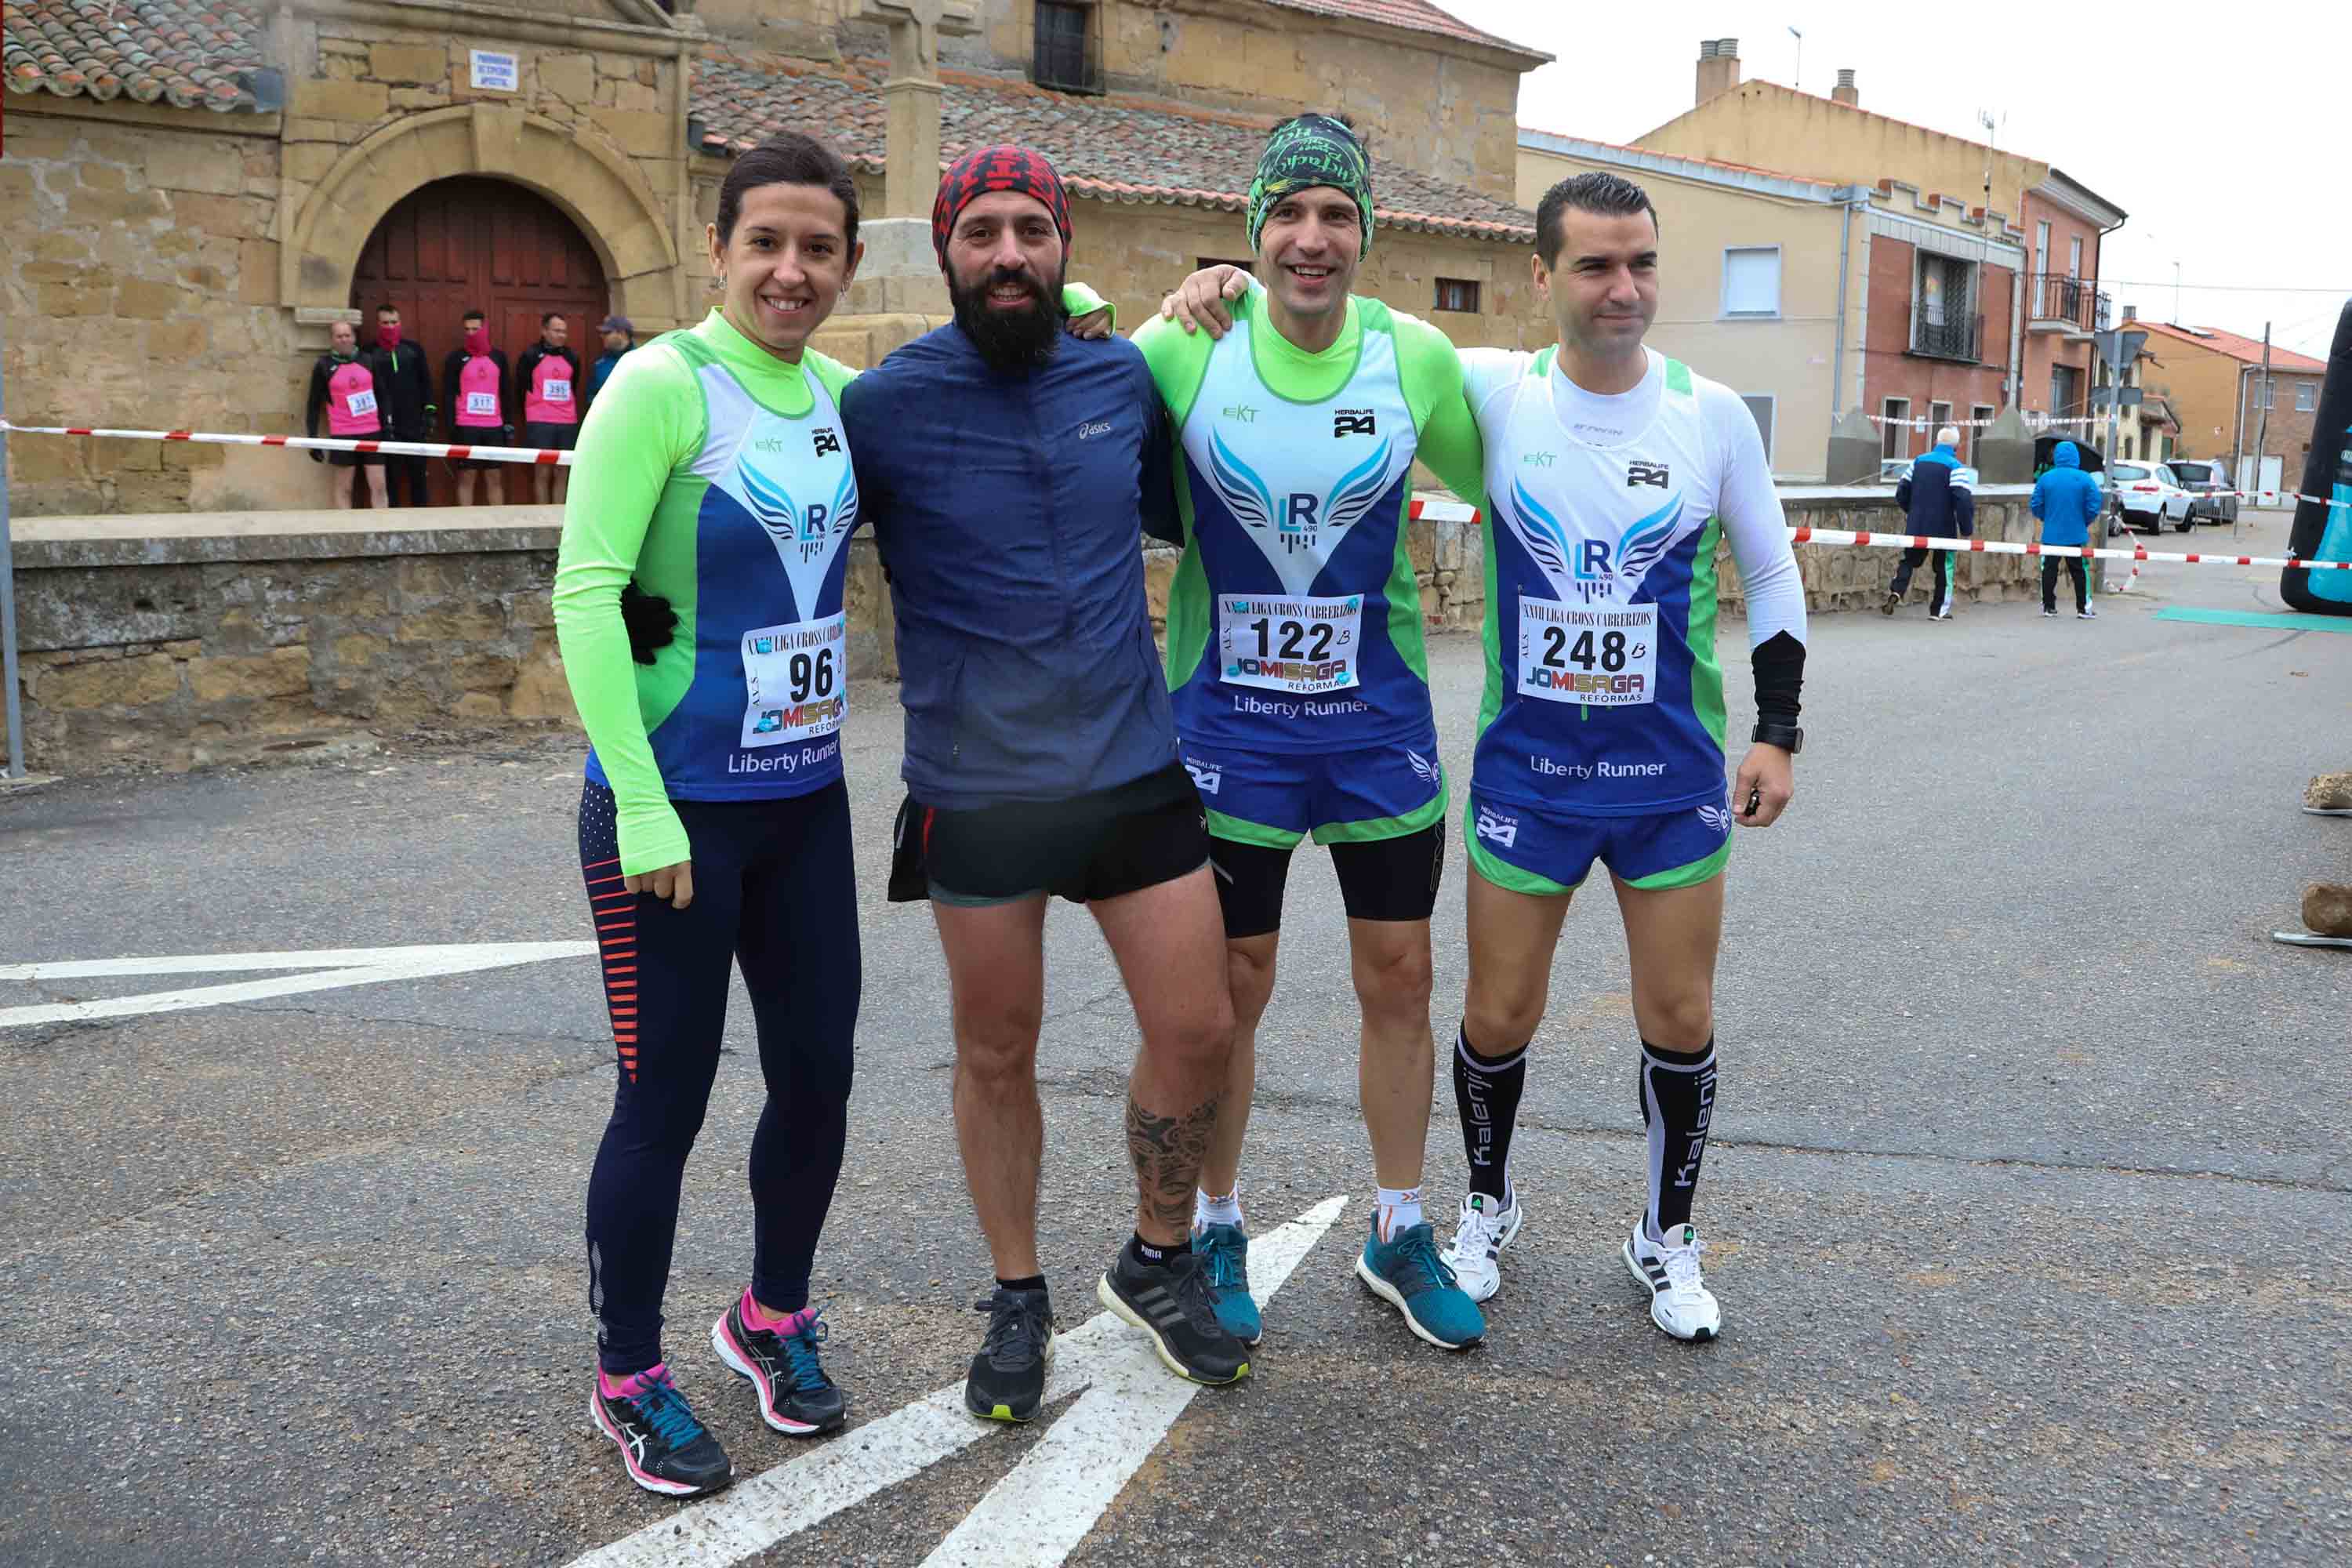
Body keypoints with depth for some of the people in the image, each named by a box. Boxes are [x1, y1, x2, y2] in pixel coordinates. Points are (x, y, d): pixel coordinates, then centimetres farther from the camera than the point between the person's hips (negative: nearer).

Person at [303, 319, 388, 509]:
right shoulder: (324, 366, -1)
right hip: (343, 435, -2)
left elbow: (381, 396, 12)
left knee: (378, 486, 0)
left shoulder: (369, 360, 6)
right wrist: (312, 439, -3)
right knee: (343, 488, 4)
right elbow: (314, 405, 2)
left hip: (372, 432, 2)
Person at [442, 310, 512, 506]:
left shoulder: (499, 357, 10)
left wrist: (509, 424, 9)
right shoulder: (456, 358, 1)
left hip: (494, 427, 3)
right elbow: (448, 395, -1)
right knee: (466, 477, 0)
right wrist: (452, 428, -8)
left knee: (495, 478, 6)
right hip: (466, 428, -3)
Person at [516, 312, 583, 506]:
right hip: (540, 424, -4)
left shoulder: (572, 358, 11)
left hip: (568, 424, 4)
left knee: (562, 474, 5)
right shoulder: (531, 355, -2)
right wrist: (531, 413, 11)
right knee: (542, 473, -2)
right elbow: (520, 388, 4)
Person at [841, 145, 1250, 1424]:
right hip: (975, 791, -3)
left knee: (1197, 1030, 5)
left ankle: (1158, 1260, 30)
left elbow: (1174, 512, 22)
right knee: (997, 1055, 11)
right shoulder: (885, 404, -8)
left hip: (1134, 766, 3)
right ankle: (1017, 1298, 32)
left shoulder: (1124, 380, 4)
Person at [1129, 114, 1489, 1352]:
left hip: (1379, 716, 2)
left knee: (1398, 977, 10)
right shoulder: (1186, 349, -10)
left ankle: (1399, 1236, 29)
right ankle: (1216, 1233, 29)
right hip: (1229, 718, -2)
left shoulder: (1416, 357, -6)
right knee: (1229, 987, 8)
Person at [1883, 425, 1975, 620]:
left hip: (1917, 526, 4)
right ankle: (1938, 611, 13)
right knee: (1943, 567, 10)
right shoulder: (1956, 467, -11)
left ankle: (1895, 592, -10)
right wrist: (1967, 531, -11)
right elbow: (1964, 501, -19)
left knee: (1909, 561, 15)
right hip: (1943, 528, -4)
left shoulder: (1919, 462, 6)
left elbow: (1902, 492, 12)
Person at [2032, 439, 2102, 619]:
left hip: (2051, 534, 0)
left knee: (2049, 569, 9)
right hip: (2076, 535, 0)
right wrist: (2085, 523, 10)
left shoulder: (2045, 478, -6)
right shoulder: (2085, 479, -9)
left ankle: (2048, 606, 11)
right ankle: (2083, 608, 11)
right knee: (2079, 571, 9)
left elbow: (2036, 506, -2)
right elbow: (2094, 507, -8)